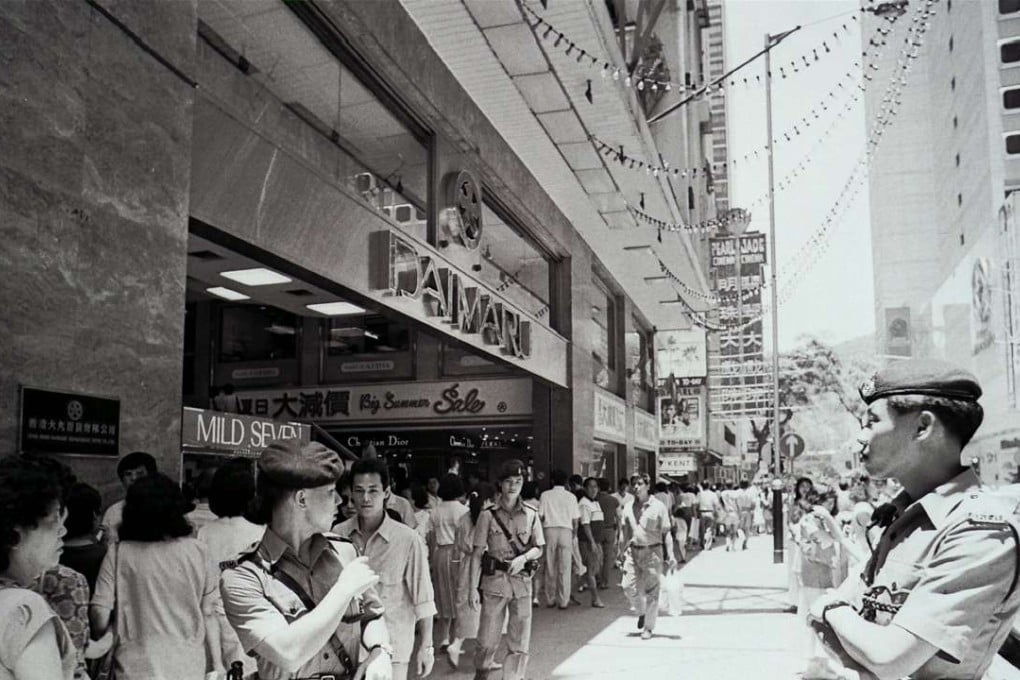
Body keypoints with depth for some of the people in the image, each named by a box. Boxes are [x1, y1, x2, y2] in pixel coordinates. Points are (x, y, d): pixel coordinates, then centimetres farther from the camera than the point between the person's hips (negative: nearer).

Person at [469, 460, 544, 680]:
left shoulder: (530, 515, 4)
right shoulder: (488, 515, -2)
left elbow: (538, 549, 10)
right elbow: (477, 554, -2)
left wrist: (524, 557, -11)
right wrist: (473, 587, -7)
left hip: (522, 581, 2)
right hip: (494, 580, -2)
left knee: (520, 641, 4)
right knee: (488, 639, 3)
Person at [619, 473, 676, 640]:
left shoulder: (658, 506, -5)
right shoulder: (628, 508, 7)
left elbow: (666, 532, -4)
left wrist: (670, 555, -11)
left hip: (652, 552, -4)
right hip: (634, 551, 4)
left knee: (651, 591, 1)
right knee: (628, 586, -2)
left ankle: (648, 627, 14)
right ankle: (641, 612, 27)